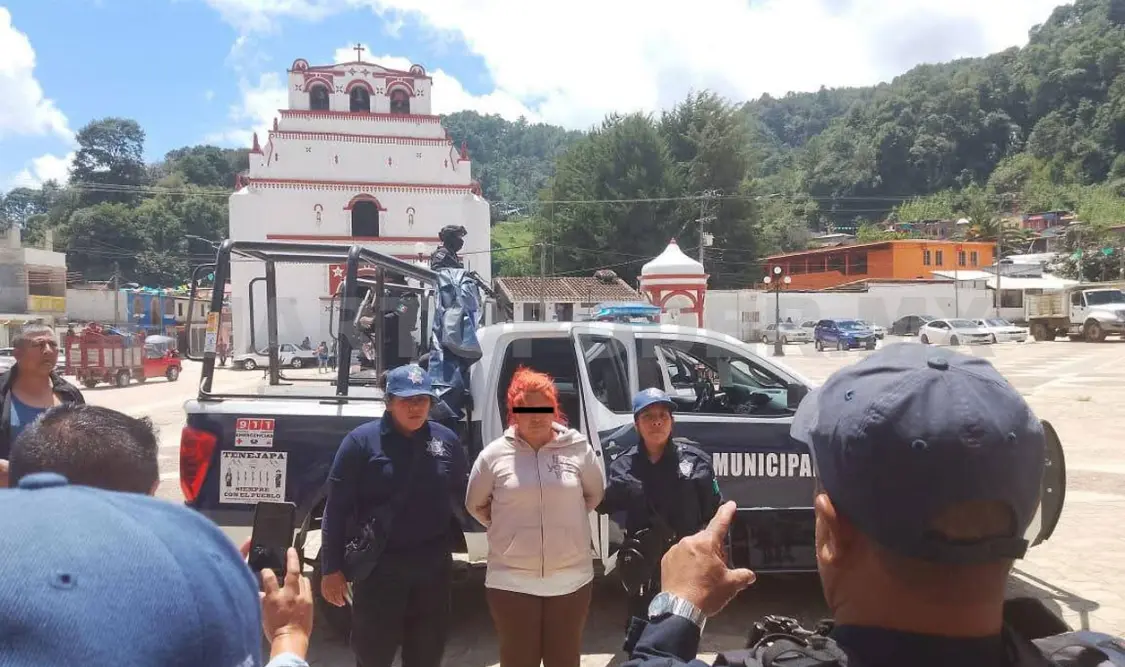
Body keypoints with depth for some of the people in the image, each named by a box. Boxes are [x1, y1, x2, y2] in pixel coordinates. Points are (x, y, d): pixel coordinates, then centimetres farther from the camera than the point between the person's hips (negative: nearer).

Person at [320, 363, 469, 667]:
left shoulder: (446, 440, 3)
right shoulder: (362, 441, -8)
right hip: (379, 567, -3)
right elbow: (336, 508, -8)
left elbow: (463, 495, 14)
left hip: (434, 566, 3)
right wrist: (332, 568, -9)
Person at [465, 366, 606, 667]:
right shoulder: (494, 454, -5)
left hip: (570, 578, 1)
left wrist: (566, 522, 7)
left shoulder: (578, 448, -3)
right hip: (512, 581, -1)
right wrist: (507, 528, 3)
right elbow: (476, 505, 10)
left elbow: (595, 494, 13)